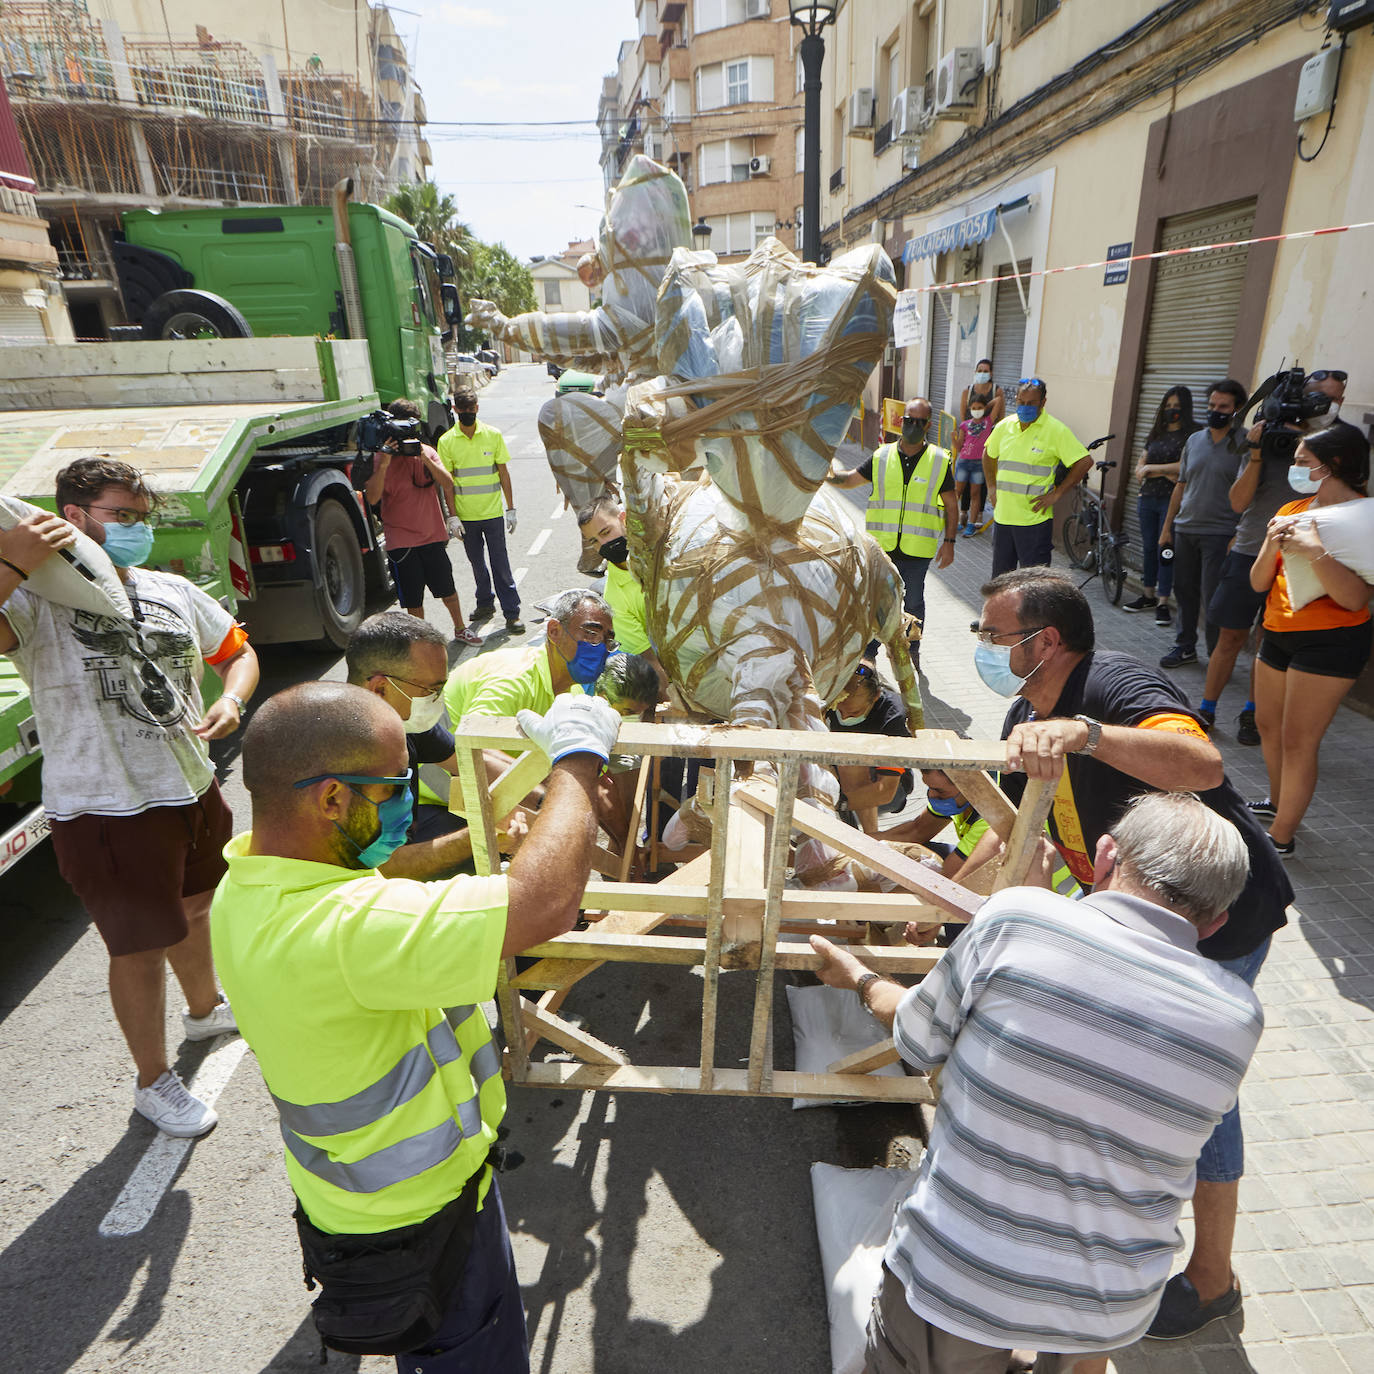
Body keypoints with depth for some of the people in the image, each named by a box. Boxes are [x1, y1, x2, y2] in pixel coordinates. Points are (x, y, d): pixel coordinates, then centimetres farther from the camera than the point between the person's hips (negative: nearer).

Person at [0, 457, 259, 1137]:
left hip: (194, 789, 7)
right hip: (105, 809, -6)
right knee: (141, 947, 8)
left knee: (193, 907, 27)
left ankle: (205, 1009, 55)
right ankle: (153, 1083, 31)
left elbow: (237, 650, 13)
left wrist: (231, 702, -5)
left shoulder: (172, 592, 4)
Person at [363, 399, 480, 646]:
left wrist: (425, 459, -20)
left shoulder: (427, 452, 5)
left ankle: (460, 629, 36)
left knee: (448, 589, 14)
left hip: (433, 535, 3)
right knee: (413, 600, 4)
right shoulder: (381, 458, -7)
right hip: (401, 540, -3)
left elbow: (448, 484, -7)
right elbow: (372, 498, -19)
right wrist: (384, 463, -29)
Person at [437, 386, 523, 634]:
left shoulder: (493, 435, 0)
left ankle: (512, 612, 3)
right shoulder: (446, 441, -1)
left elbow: (503, 473, 4)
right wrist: (453, 516, -5)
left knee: (500, 563, -2)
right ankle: (485, 603, 31)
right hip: (465, 515, 1)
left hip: (493, 512, -1)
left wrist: (511, 508, 2)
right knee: (477, 562, 14)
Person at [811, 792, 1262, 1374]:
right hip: (1111, 1313, 3)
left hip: (954, 1277, -3)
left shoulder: (1016, 919, -21)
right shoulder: (1240, 1017, -10)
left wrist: (859, 978, 14)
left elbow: (918, 1041, -5)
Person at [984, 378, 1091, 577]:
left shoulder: (1056, 430, -8)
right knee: (999, 576, 14)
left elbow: (1085, 462, -9)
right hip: (1003, 516, 5)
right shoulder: (1004, 426, 8)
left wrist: (1056, 494, -11)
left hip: (1034, 519, -5)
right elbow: (989, 455, 26)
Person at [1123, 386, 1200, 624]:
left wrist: (1151, 468, -5)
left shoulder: (1193, 433, -4)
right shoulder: (1155, 434, 15)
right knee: (1149, 548, 11)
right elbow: (1139, 470, 9)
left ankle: (1163, 602, -1)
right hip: (1148, 498, 6)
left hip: (1172, 500, -6)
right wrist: (1166, 473, -7)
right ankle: (1148, 596, 21)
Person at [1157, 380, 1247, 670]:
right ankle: (1185, 647, 25)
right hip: (1185, 530, 5)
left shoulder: (1244, 445, -5)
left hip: (1220, 534, -5)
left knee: (1214, 598, -4)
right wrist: (1167, 527, 14)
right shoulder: (1194, 440, 11)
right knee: (1185, 591, 12)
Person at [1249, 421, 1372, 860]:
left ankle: (1280, 837, 6)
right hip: (1278, 632, 8)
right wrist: (1271, 546, -14)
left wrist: (1316, 552, -30)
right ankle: (1278, 802, 41)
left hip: (1329, 641, -8)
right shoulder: (1292, 511, 9)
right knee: (1268, 724, 20)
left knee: (1298, 741, -5)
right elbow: (1258, 584, 4)